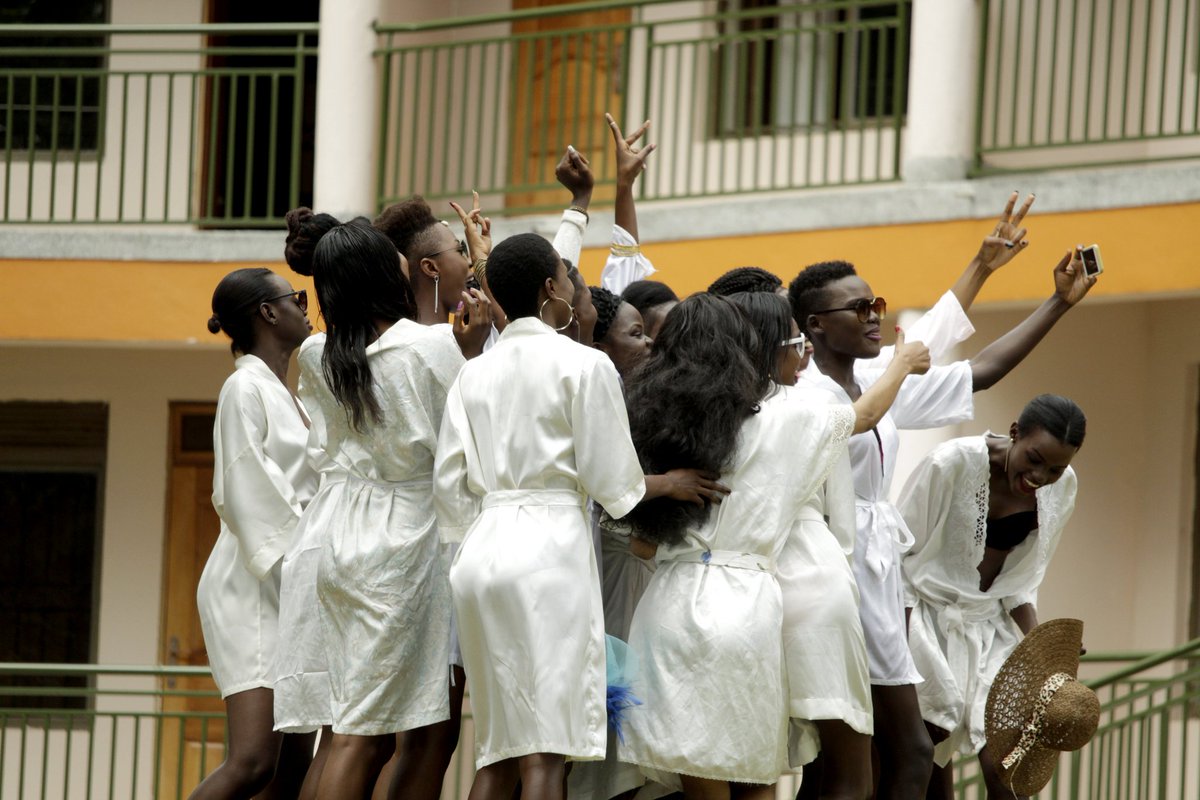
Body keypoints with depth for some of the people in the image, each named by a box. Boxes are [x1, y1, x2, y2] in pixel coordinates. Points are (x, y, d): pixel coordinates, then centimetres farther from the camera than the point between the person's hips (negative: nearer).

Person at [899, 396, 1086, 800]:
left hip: (990, 627, 4)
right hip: (926, 617, -4)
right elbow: (899, 556, -12)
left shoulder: (1061, 488, -4)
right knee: (928, 759, -4)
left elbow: (1021, 583, 7)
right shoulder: (952, 463, -19)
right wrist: (901, 654, -16)